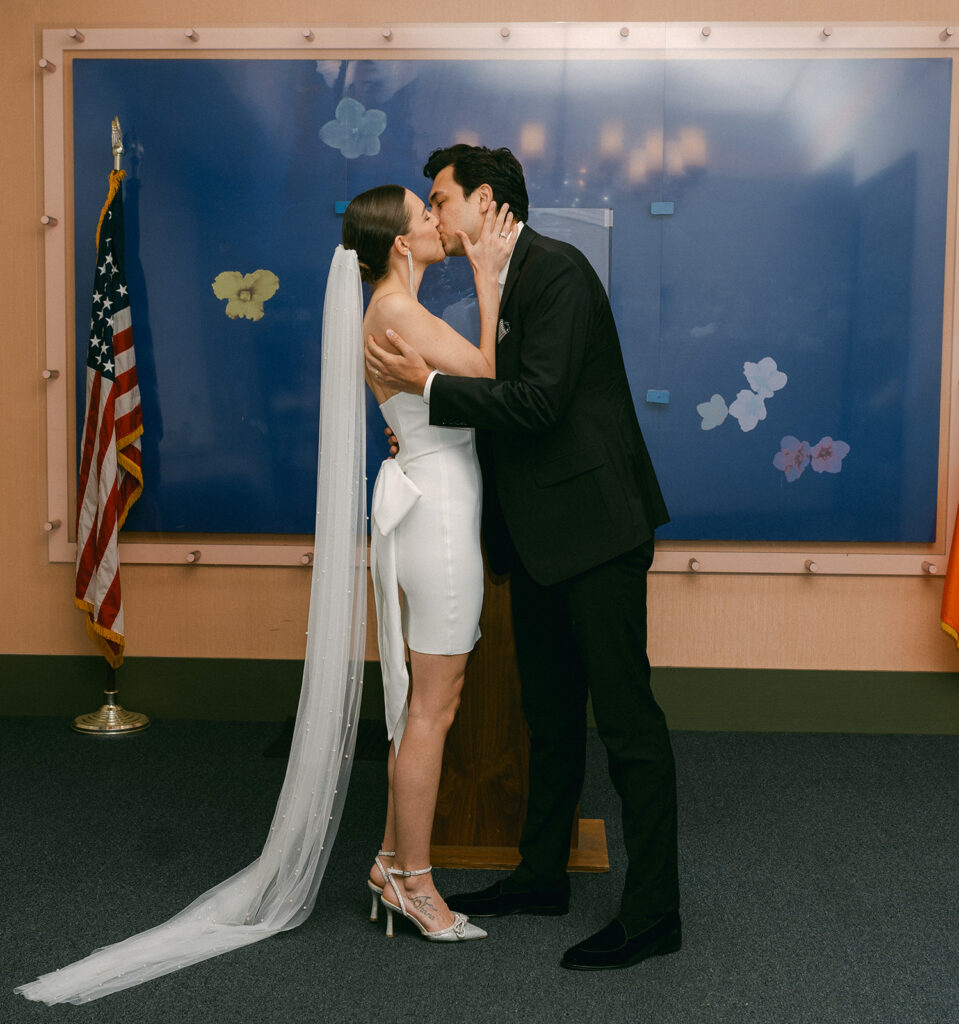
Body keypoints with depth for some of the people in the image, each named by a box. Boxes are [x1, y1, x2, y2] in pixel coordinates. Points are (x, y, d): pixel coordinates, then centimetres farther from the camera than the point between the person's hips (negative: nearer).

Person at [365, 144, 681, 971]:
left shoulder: (557, 269, -13)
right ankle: (543, 874, 32)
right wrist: (431, 430, 7)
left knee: (626, 717, -3)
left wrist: (429, 385, -16)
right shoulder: (507, 283, 16)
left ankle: (653, 912, 7)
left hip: (594, 528, -10)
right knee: (550, 714, 18)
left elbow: (540, 401, -22)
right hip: (542, 536, 10)